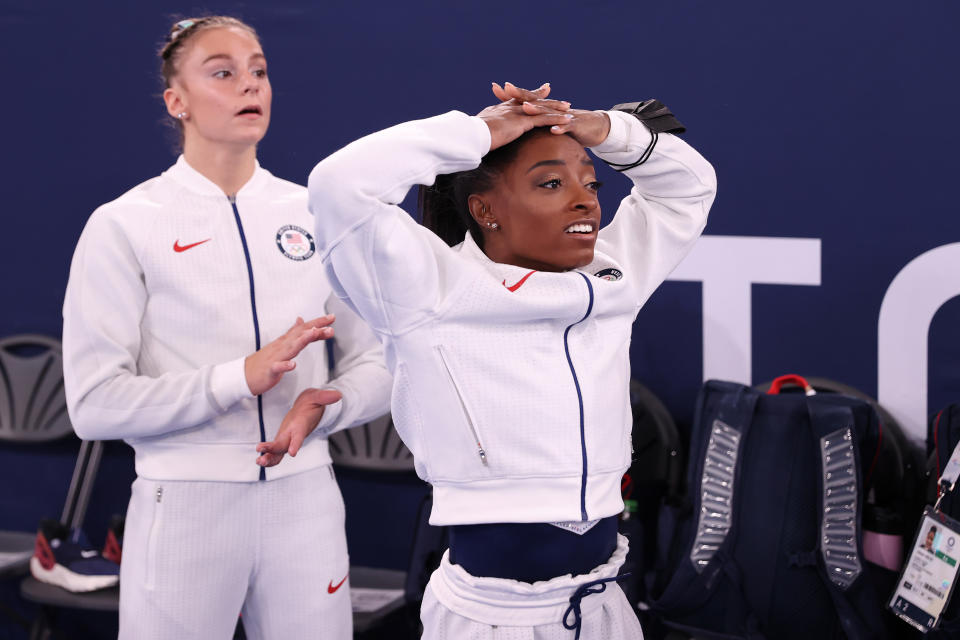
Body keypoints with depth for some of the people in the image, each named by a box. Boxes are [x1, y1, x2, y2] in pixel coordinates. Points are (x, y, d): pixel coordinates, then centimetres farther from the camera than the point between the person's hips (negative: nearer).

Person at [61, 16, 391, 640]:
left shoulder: (317, 216, 8)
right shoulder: (124, 225, -3)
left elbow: (375, 365, 8)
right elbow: (95, 401, -10)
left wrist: (323, 406, -13)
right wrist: (240, 378, -20)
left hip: (304, 495, 3)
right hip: (184, 502, -3)